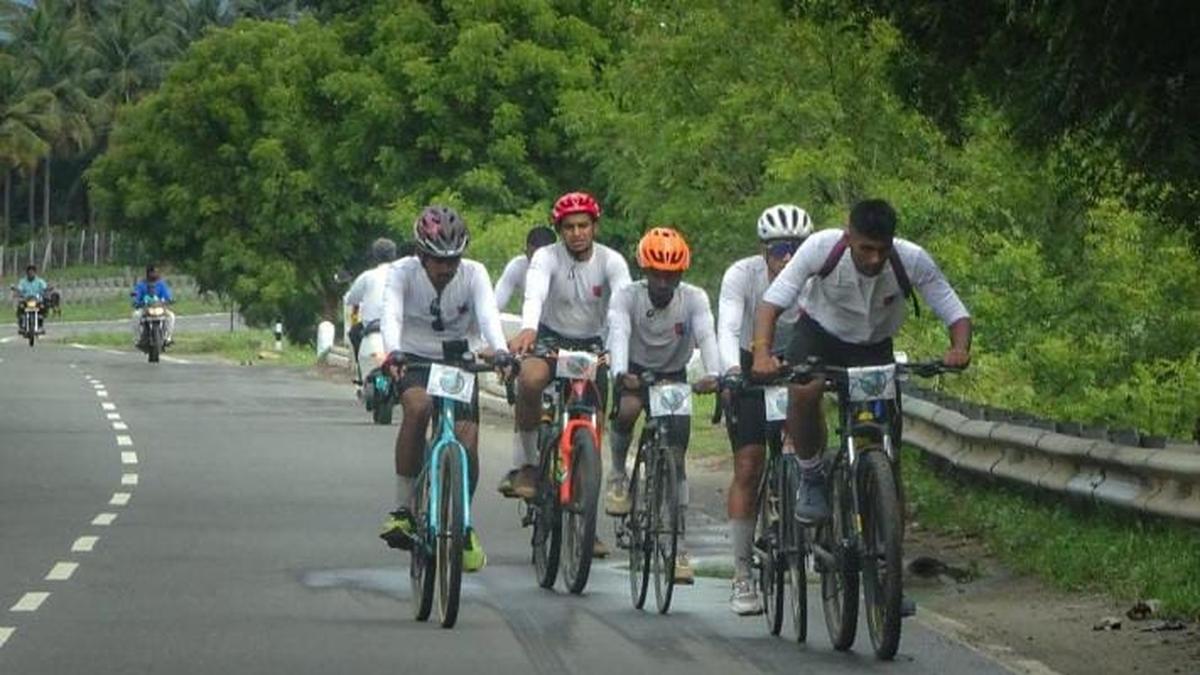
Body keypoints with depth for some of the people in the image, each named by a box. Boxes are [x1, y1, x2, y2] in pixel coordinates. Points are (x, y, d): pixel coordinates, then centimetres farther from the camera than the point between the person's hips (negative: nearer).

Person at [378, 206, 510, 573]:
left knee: (468, 443, -13)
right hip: (414, 361, -2)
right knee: (418, 406, -35)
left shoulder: (473, 274, -12)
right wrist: (393, 352, -51)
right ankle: (403, 508, -24)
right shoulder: (402, 272, -15)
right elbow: (391, 314, -30)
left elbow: (488, 314, -28)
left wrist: (500, 351, -48)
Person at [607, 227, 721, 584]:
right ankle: (618, 475, -7)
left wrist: (712, 374, -52)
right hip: (635, 371, -1)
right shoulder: (628, 297, -19)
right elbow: (618, 334, -35)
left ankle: (679, 545, -3)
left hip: (674, 376, 1)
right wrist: (620, 373, -55)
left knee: (676, 457, -8)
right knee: (627, 410, -35)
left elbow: (707, 336, -32)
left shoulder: (694, 299, -17)